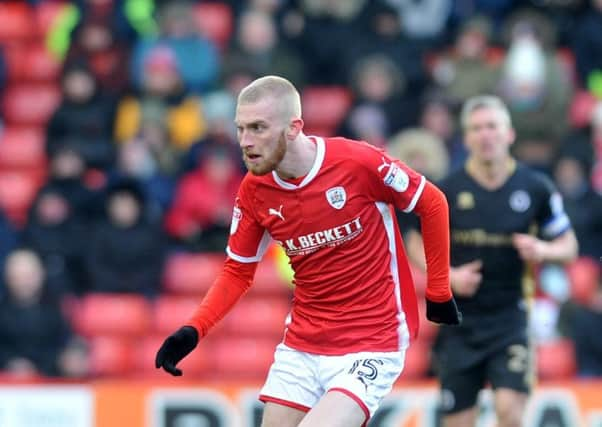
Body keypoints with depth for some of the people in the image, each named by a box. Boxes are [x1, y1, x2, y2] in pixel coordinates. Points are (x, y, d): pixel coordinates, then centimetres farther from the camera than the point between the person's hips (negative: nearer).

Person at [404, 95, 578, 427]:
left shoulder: (535, 188, -2)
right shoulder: (446, 190, -3)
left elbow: (568, 247, 6)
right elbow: (417, 244, 6)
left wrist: (542, 250, -16)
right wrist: (448, 275, -11)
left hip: (509, 316, -1)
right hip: (459, 321, 1)